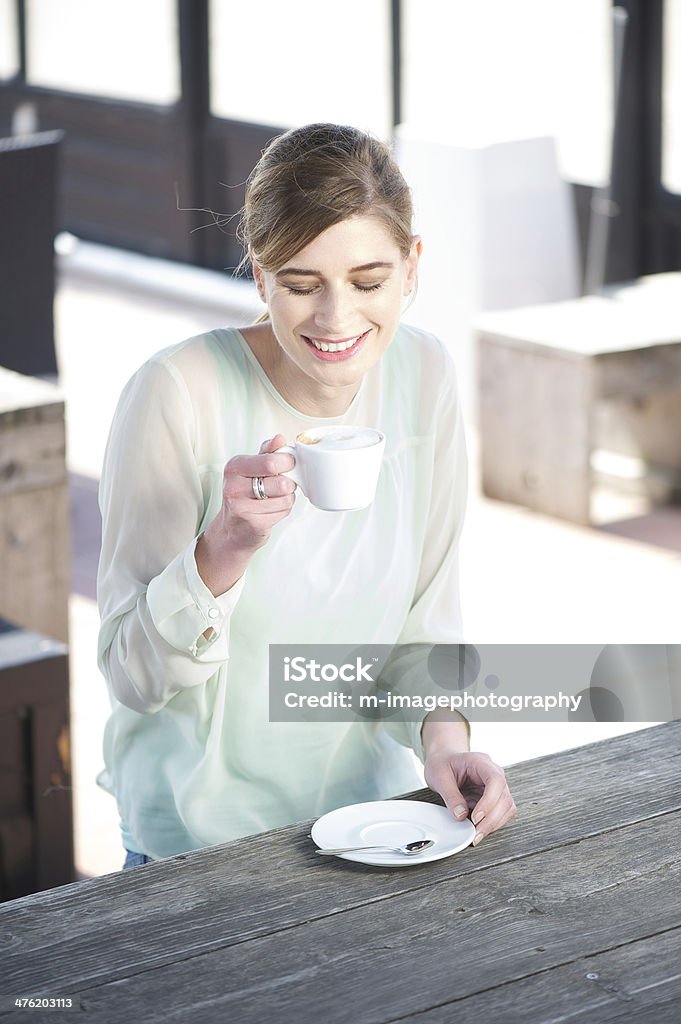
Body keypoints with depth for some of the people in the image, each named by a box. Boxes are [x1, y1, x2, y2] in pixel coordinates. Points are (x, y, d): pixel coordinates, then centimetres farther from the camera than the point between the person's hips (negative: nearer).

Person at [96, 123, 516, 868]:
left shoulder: (423, 375, -4)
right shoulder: (178, 394, -19)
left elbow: (424, 618, 5)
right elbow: (130, 678, -16)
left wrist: (443, 732, -14)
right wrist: (225, 549, -32)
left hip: (370, 802, 4)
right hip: (200, 833, -3)